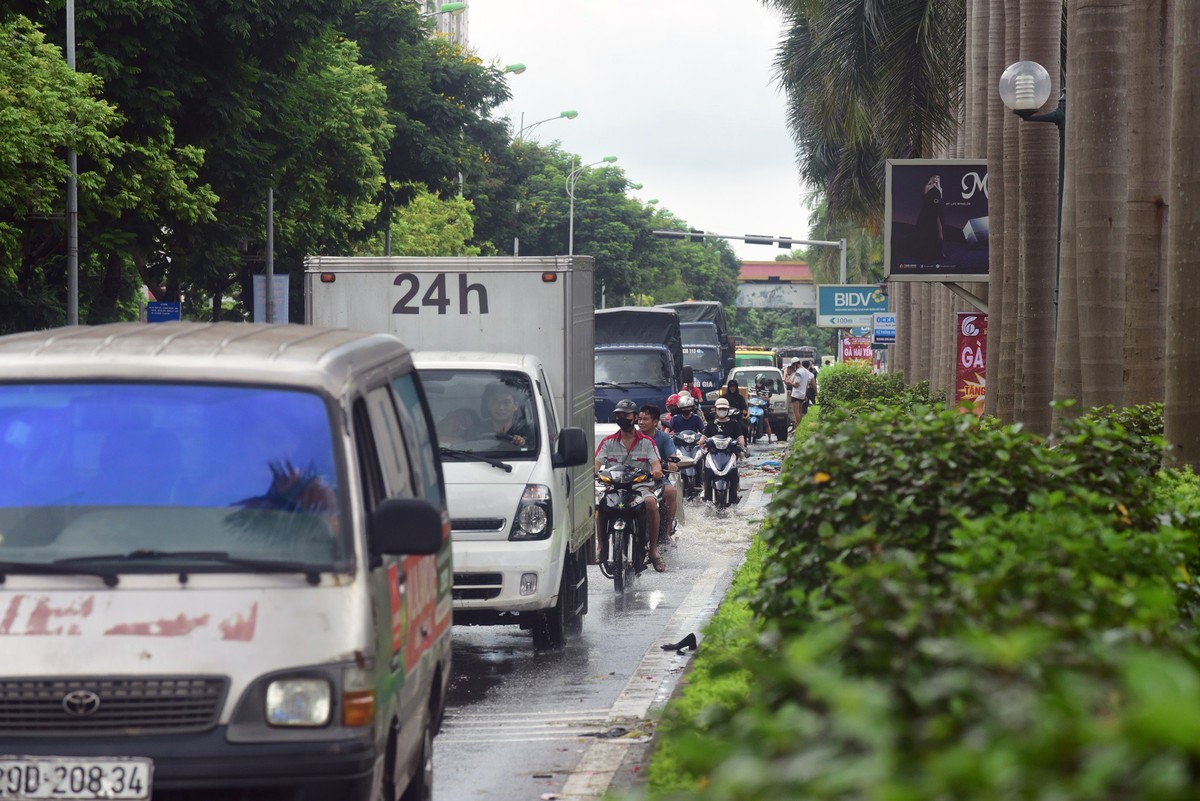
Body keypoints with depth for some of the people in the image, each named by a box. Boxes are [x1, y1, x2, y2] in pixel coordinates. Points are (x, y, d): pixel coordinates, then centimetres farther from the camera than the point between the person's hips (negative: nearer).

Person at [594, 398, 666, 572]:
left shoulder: (647, 442, 10)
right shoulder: (608, 442, 12)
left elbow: (655, 462, -1)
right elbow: (597, 462, 1)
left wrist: (657, 471, -26)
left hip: (640, 486, -1)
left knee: (651, 503, -34)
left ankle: (654, 550, -24)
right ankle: (602, 547, -17)